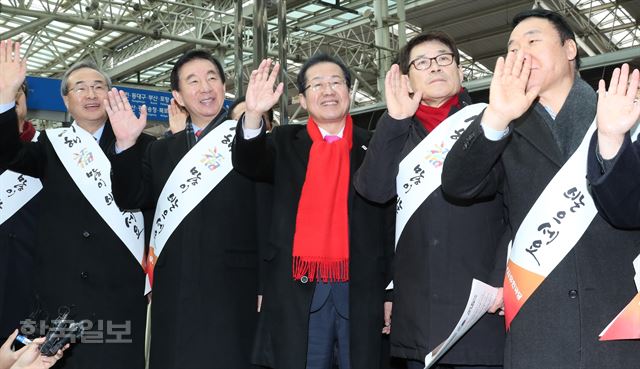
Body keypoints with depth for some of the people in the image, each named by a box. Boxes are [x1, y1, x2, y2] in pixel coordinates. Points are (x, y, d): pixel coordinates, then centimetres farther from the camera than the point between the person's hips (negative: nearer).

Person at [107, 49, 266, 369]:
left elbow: (267, 214, -6)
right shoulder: (161, 151, 15)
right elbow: (131, 199, 7)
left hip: (232, 293, -4)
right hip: (173, 296, 4)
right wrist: (126, 145, -7)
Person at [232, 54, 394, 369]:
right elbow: (249, 164, -10)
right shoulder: (285, 143, 10)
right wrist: (253, 115, -28)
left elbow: (391, 222, 5)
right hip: (299, 288, 0)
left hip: (363, 289, 0)